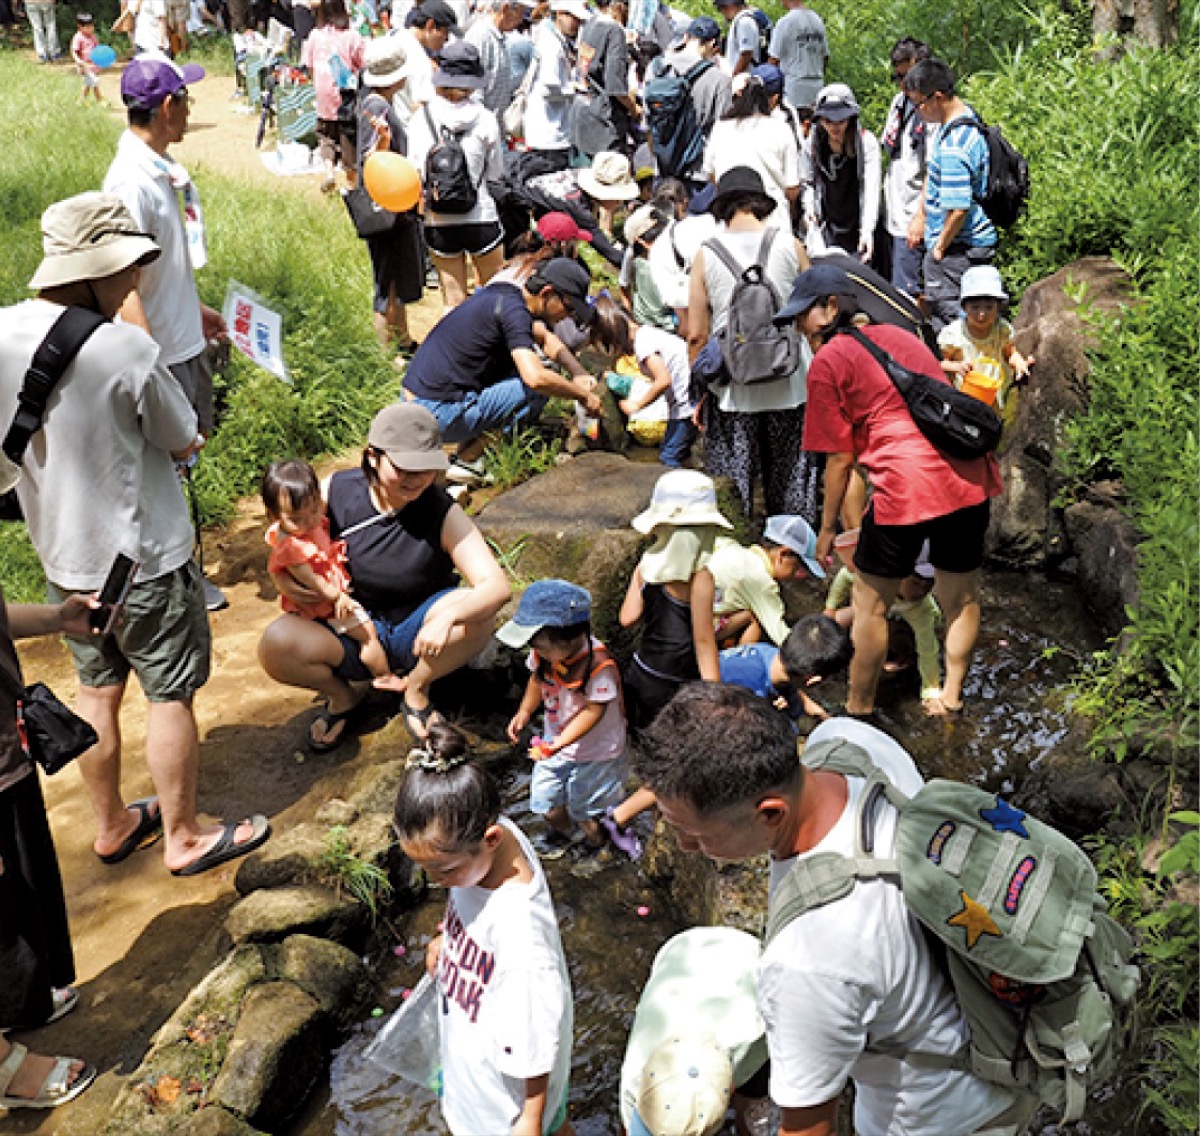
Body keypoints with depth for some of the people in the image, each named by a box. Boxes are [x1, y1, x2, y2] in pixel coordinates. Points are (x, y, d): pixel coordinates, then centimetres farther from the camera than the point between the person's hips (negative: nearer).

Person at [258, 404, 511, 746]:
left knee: (476, 616, -32)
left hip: (415, 634, -1)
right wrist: (282, 576, -16)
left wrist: (447, 617, -46)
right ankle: (344, 700, 3)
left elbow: (497, 587, -26)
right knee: (275, 646, -28)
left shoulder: (443, 512, -16)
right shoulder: (338, 491, -11)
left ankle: (416, 690, -3)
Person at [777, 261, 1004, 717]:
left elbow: (840, 458, 0)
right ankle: (951, 697, 33)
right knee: (960, 595, 21)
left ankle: (859, 710, 22)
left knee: (871, 604, 11)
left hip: (906, 484, -7)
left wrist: (827, 527, 10)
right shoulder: (899, 334, 21)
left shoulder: (827, 362, 1)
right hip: (969, 474, 7)